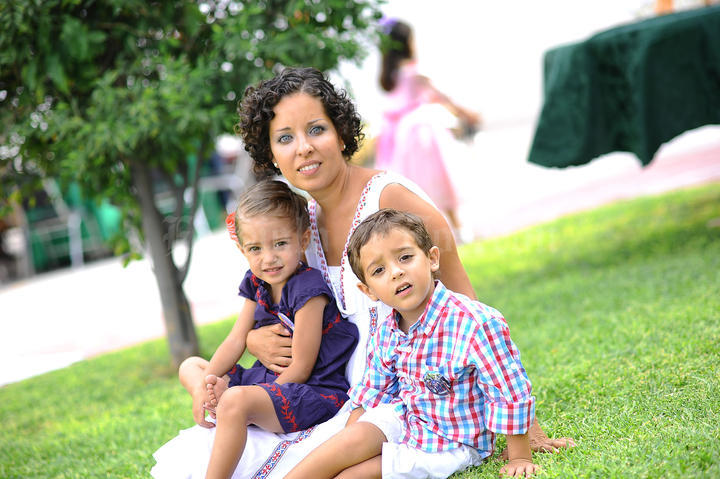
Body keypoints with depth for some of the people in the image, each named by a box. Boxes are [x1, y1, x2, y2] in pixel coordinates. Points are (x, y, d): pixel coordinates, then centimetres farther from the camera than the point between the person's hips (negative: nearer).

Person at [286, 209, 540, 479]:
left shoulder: (477, 325, -29)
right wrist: (344, 442, 7)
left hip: (454, 444, -5)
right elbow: (374, 392, 9)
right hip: (404, 416, 6)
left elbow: (511, 396, -23)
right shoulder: (386, 333, -6)